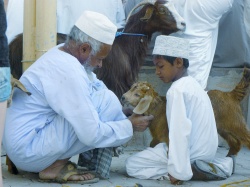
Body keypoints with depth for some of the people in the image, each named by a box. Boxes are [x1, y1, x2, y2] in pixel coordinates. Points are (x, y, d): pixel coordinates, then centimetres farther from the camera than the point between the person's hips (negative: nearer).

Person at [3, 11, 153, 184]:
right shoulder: (67, 71, -24)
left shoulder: (61, 53, 5)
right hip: (28, 151, -10)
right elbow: (92, 135, -22)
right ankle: (56, 167, -9)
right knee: (106, 102, -17)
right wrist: (129, 126, -8)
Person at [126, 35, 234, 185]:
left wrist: (179, 171, -25)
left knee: (132, 164, -2)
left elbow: (180, 131, -24)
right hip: (206, 149, 9)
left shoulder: (177, 90, -17)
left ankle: (193, 171, -13)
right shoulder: (192, 84, 11)